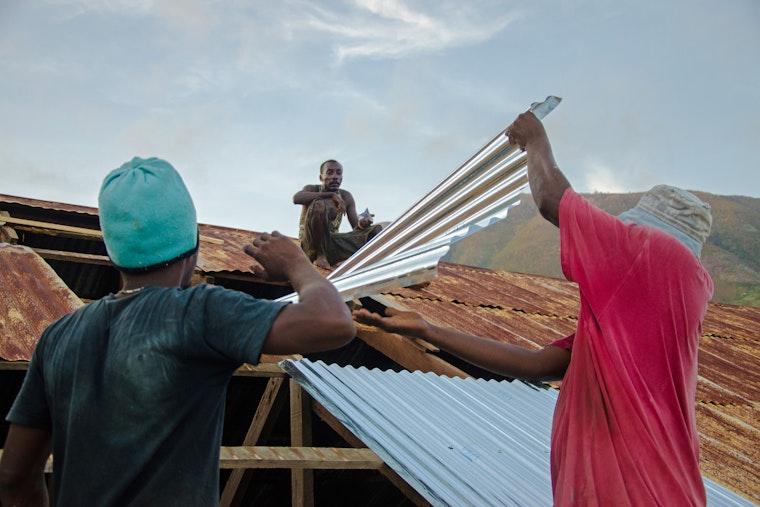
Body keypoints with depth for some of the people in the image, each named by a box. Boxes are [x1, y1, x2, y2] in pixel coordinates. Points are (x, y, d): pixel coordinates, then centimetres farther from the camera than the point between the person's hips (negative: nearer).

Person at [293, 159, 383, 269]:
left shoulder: (346, 197, 13)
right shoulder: (312, 189, 2)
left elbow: (356, 228, 8)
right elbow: (296, 198, -23)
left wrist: (361, 224, -18)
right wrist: (331, 195, -28)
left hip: (333, 243, 5)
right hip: (311, 245, -5)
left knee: (377, 229, -5)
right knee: (319, 204, -29)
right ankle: (320, 255, -20)